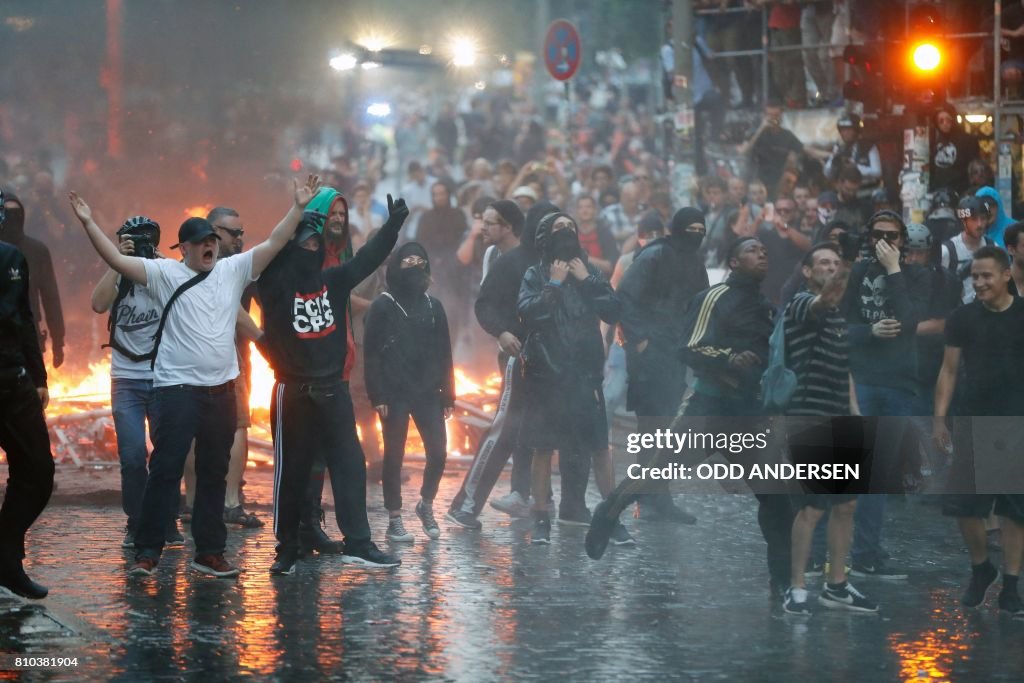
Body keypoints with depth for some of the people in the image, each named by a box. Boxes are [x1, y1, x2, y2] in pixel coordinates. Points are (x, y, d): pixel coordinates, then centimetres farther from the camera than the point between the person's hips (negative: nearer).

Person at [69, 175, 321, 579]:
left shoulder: (234, 270, 7)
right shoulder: (165, 273, -3)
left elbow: (274, 244, 2)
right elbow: (118, 261, -11)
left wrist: (298, 208, -8)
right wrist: (89, 224, -21)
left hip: (221, 388, 4)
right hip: (178, 388, -4)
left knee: (214, 472, 11)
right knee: (165, 469, -6)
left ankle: (209, 552, 18)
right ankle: (147, 552, -3)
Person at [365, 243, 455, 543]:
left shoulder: (433, 306, 10)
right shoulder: (383, 306, -1)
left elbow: (444, 354, 11)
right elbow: (372, 353, -5)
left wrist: (448, 394, 6)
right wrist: (377, 396, -12)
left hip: (428, 393, 3)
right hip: (395, 394, -3)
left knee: (438, 452, -3)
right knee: (394, 456, 1)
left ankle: (426, 504, 20)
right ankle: (394, 519, 9)